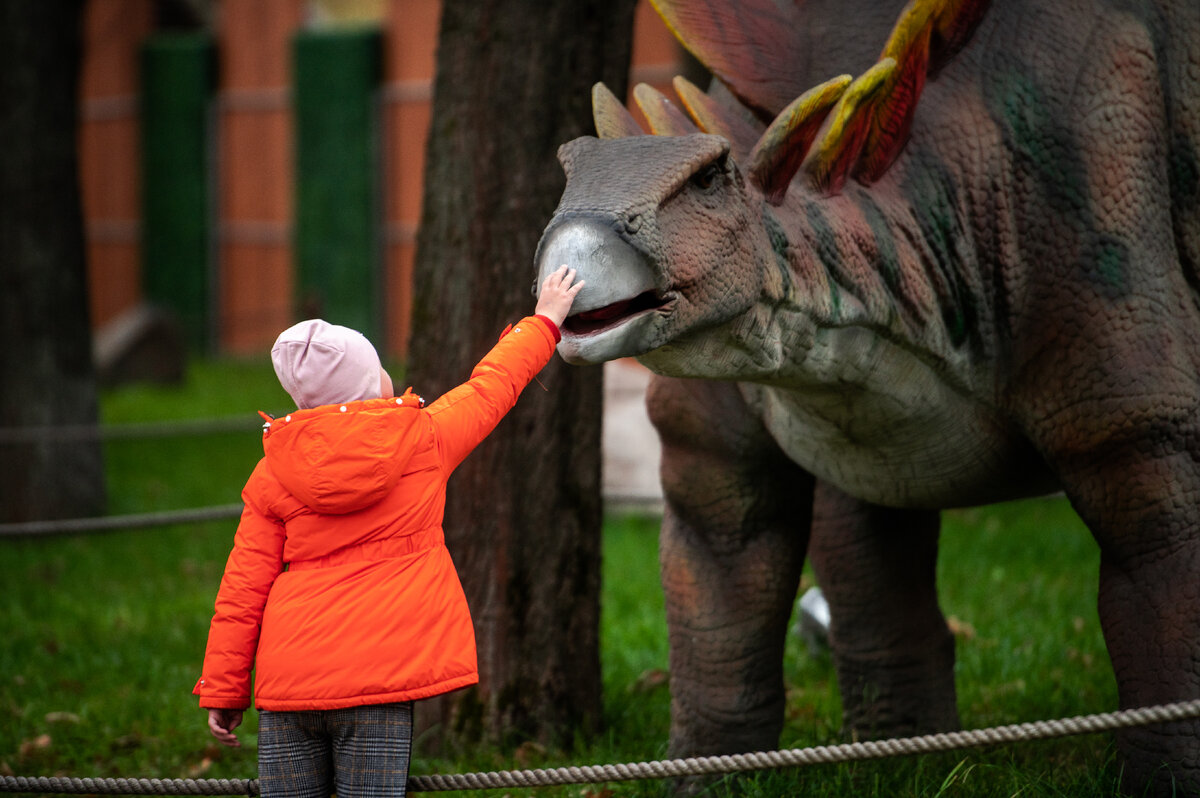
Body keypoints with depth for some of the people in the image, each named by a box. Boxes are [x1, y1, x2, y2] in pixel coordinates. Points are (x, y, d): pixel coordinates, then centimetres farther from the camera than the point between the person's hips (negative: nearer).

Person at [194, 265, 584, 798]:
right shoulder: (425, 439, 2)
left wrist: (223, 691, 10)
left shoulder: (273, 473, 4)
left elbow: (242, 592, 4)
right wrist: (544, 321, 35)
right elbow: (492, 385, 19)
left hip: (290, 674, 2)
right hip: (379, 673, -2)